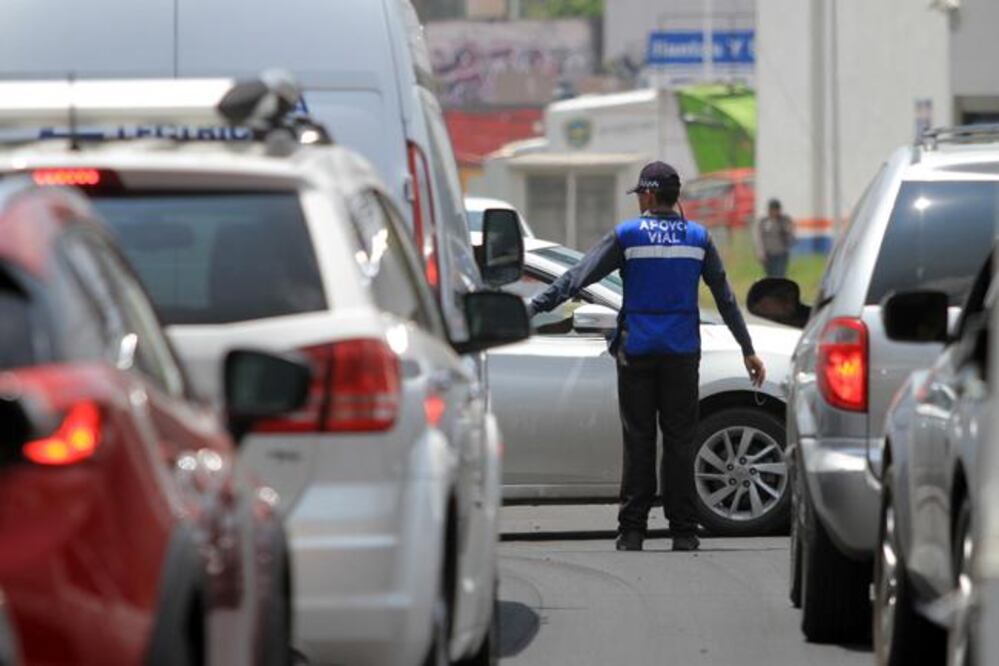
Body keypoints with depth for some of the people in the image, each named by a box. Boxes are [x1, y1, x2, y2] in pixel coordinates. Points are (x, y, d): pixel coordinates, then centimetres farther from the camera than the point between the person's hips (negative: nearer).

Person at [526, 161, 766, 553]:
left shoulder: (628, 235, -4)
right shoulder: (698, 238, 5)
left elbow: (576, 279, -5)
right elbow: (725, 298, 10)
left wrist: (532, 309, -2)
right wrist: (748, 349, 16)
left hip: (637, 353, -2)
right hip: (682, 353, 2)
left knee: (638, 440, 1)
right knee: (679, 440, 4)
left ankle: (632, 532, -1)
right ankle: (683, 532, 2)